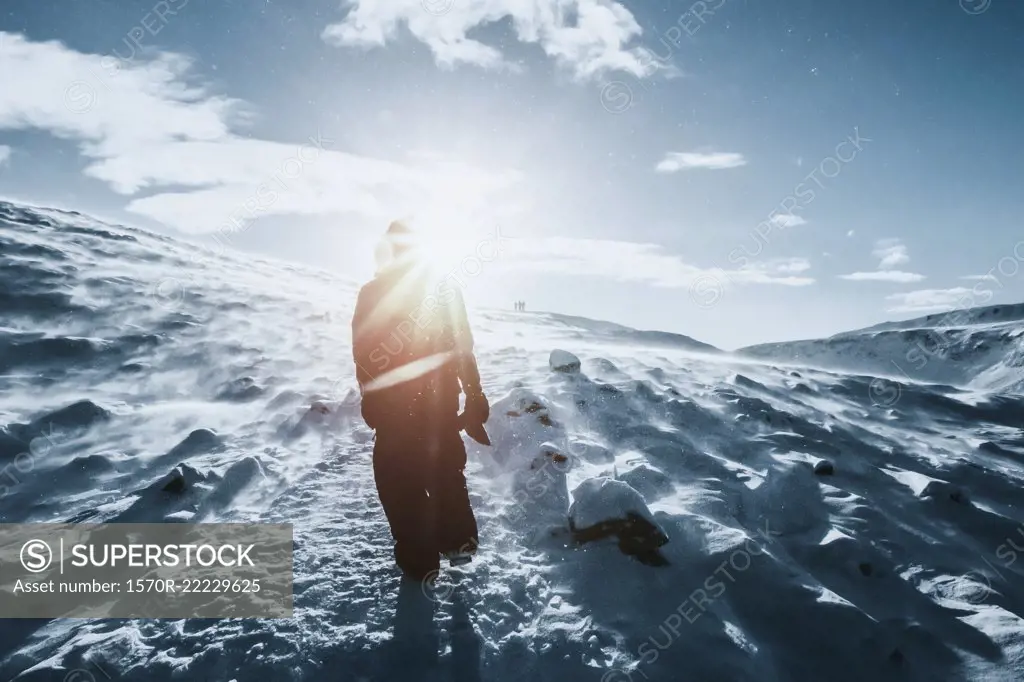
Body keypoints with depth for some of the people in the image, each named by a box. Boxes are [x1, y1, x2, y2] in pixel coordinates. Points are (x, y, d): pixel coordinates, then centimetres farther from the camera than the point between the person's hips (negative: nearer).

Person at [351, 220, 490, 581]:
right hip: (441, 398, 3)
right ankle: (459, 541, 26)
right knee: (447, 467, 21)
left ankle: (418, 560, 15)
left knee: (401, 479, 9)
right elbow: (463, 348, -2)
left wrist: (370, 400, 8)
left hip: (392, 404, -2)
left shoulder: (371, 293, -8)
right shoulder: (444, 288, -2)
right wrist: (475, 396, 4)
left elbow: (362, 354, -4)